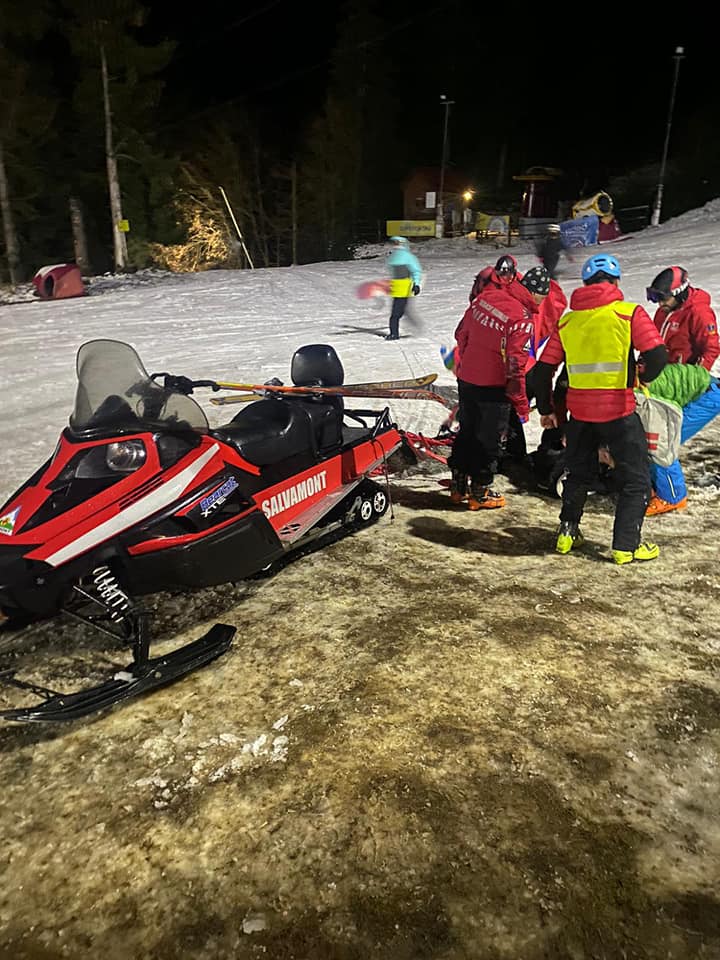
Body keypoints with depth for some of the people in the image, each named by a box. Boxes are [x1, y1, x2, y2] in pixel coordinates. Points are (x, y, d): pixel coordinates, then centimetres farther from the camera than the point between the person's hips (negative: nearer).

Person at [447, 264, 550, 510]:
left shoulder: (486, 296, 1)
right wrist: (522, 404, -12)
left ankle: (459, 486, 30)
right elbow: (514, 366, -21)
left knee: (467, 432, 19)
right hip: (493, 388, -7)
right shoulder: (522, 318, -19)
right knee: (489, 439, 8)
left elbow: (461, 333, 11)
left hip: (466, 380, 7)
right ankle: (480, 493, 19)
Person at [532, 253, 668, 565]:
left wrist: (545, 409, 16)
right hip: (618, 410, -4)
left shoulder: (567, 320, 6)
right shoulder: (629, 313, -5)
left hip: (579, 411, 4)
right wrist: (642, 375, 7)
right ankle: (626, 545, 9)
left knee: (579, 474, 23)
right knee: (635, 479, 10)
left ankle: (567, 533, 27)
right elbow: (657, 355, -15)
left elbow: (543, 370, 6)